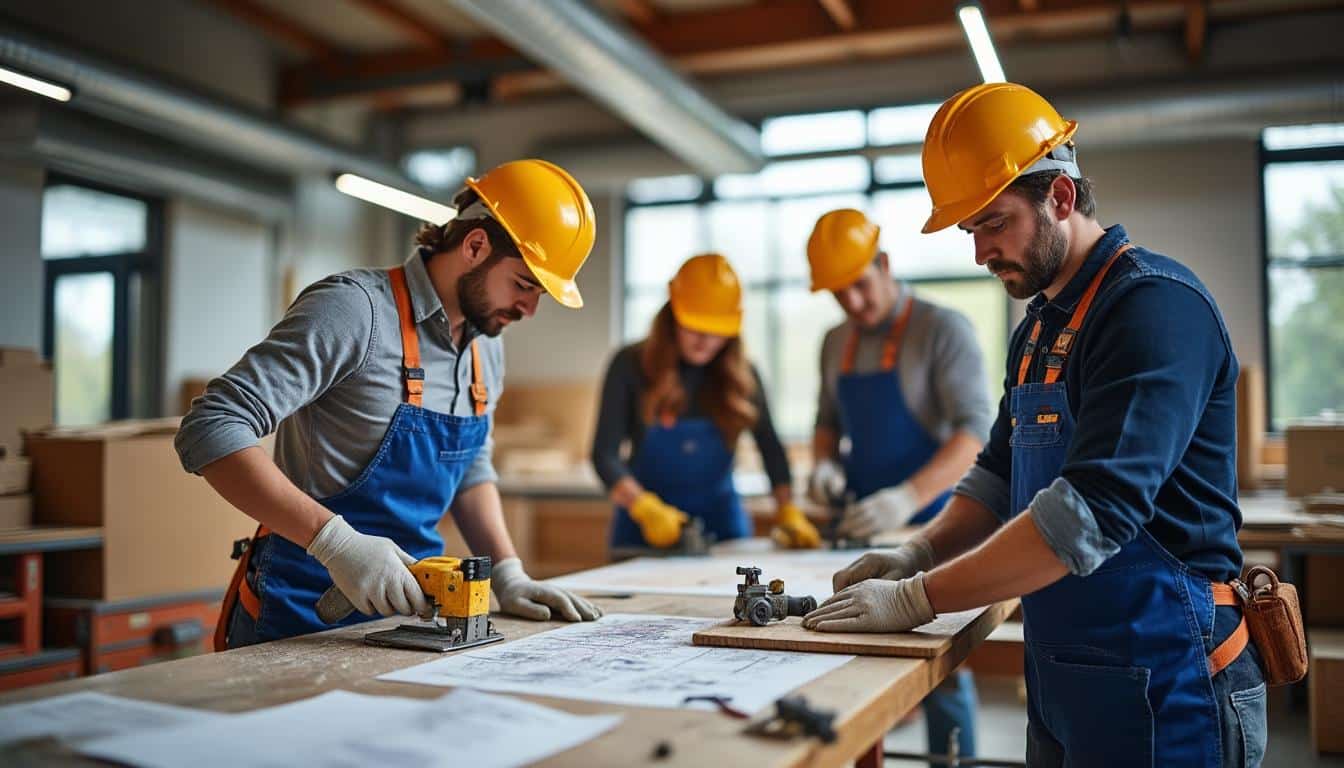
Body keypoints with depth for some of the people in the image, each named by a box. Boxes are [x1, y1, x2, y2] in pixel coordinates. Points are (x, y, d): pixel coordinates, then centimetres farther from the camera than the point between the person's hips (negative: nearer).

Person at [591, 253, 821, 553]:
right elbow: (605, 454, -14)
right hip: (647, 528, -2)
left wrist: (789, 513, -16)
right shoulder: (631, 365, -10)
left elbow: (771, 449, -2)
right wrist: (646, 509, -29)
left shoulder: (742, 374, -2)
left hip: (722, 520, 2)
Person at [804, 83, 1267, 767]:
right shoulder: (1038, 328, 11)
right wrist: (919, 554, -1)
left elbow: (1090, 511, -28)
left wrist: (917, 599, -23)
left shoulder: (1154, 304, -18)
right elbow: (998, 478, 17)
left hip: (1160, 690, -8)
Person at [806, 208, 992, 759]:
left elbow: (975, 430, -19)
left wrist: (910, 496, -33)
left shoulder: (942, 330, -10)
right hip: (862, 528, 5)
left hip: (931, 527, -5)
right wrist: (824, 464, -4)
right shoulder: (835, 344, 8)